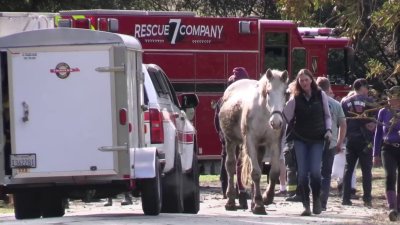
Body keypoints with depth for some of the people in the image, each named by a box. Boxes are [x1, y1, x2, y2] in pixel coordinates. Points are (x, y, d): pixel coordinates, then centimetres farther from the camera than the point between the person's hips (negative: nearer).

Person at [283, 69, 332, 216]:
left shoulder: (321, 95, 2)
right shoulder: (295, 99, 1)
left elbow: (327, 115, 10)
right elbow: (286, 116, -1)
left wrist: (328, 130, -4)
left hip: (317, 139, -1)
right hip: (300, 139, 1)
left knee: (315, 171, -11)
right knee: (302, 172, -3)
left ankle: (316, 198, 12)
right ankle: (306, 205, 5)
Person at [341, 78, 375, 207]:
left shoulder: (345, 102, 4)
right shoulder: (369, 101, -5)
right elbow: (375, 121, -8)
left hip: (350, 139, 3)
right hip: (365, 140, -3)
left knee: (348, 169, 8)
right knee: (366, 170, 2)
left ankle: (346, 198, 3)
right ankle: (367, 199, -3)